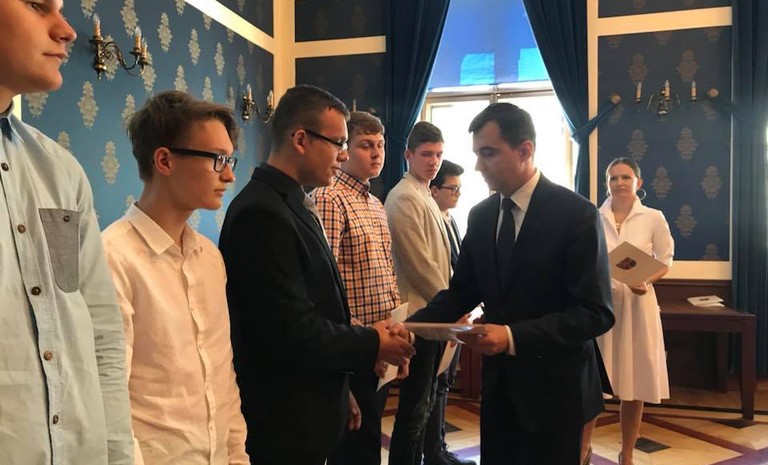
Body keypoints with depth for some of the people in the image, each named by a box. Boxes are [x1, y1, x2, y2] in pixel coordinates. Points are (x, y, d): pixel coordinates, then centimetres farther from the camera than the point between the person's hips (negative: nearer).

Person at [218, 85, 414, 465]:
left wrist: (367, 336, -1)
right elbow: (292, 333, -25)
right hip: (282, 421, -9)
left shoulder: (291, 204, 9)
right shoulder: (262, 213, -22)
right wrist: (372, 345, -12)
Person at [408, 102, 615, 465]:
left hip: (553, 388, -5)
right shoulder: (480, 216, 3)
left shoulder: (576, 214, -15)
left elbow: (596, 312, -18)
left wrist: (513, 336, -29)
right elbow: (462, 292, 7)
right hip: (498, 384, 5)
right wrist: (411, 325, -10)